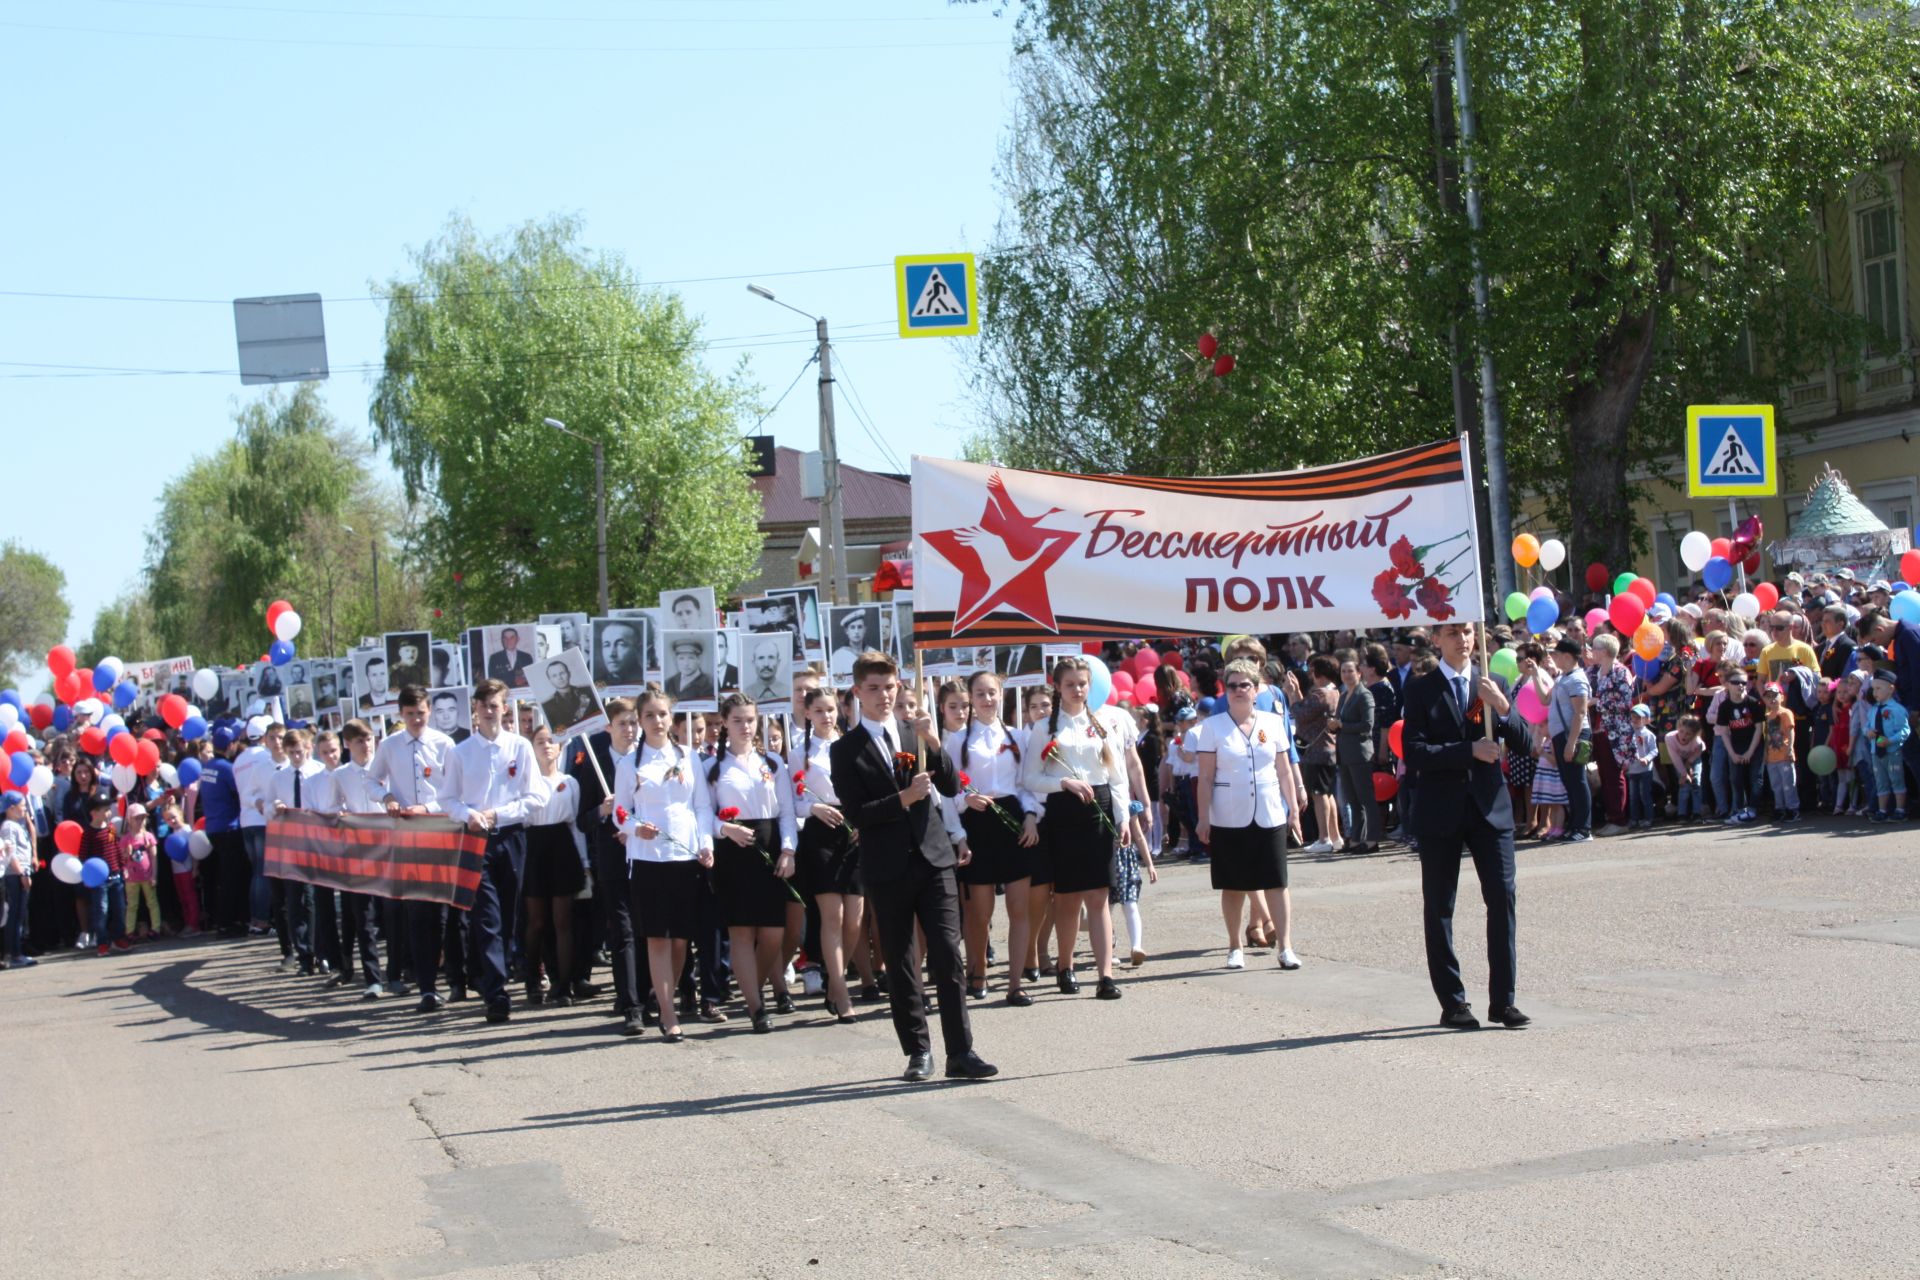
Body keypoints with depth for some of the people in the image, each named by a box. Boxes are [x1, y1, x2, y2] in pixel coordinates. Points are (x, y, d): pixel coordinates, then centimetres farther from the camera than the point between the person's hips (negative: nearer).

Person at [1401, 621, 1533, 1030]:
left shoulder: (1492, 684, 9)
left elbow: (1521, 744, 4)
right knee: (1439, 908, 2)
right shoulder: (1420, 689, 0)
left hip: (1489, 805, 2)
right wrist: (1469, 751, -17)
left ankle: (1503, 1000, 2)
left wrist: (1503, 708, -13)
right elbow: (1413, 752, -10)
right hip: (1441, 811, -2)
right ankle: (1453, 1003, 9)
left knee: (1502, 898, -4)